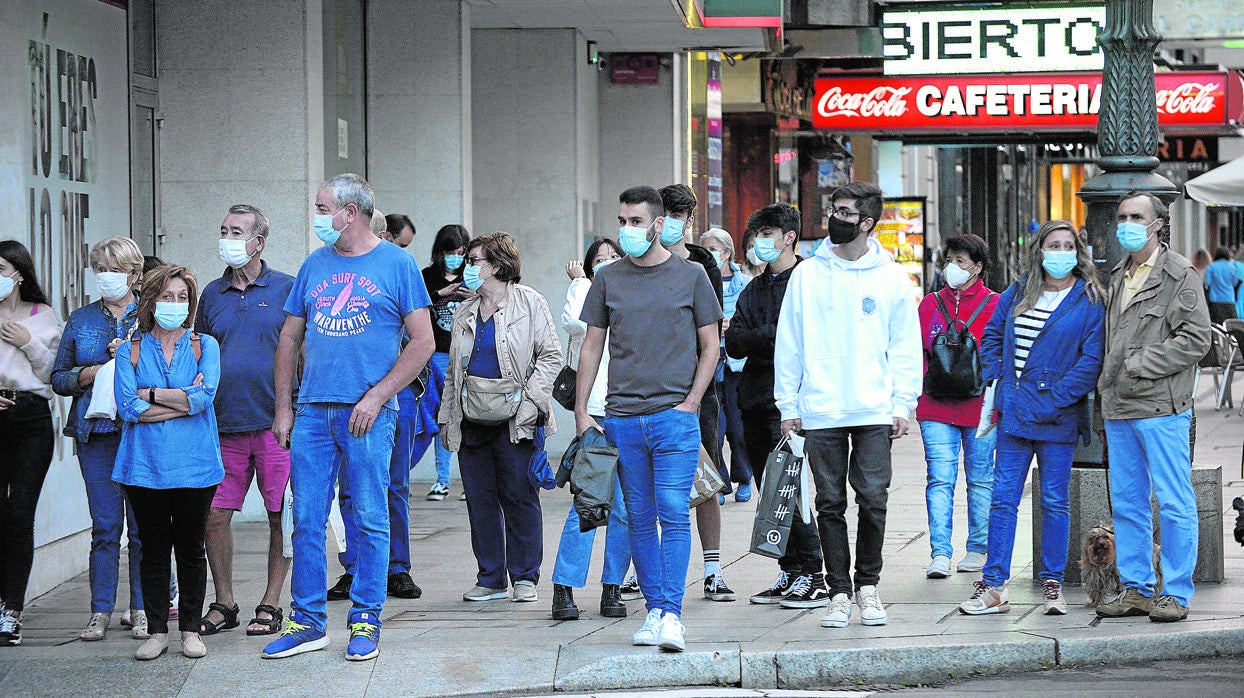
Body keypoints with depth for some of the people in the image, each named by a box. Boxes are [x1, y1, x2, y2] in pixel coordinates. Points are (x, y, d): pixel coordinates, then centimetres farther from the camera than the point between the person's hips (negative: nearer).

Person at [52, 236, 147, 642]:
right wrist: (92, 374, -5)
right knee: (105, 526, 0)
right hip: (96, 432, 2)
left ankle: (142, 610, 6)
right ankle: (101, 612, 5)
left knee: (143, 526, -2)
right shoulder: (81, 321, 14)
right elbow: (59, 378, 13)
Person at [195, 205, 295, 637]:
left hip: (276, 423, -3)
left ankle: (270, 604, 13)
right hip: (223, 424, 3)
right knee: (214, 515, 2)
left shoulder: (286, 289, 1)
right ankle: (224, 604, 14)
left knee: (281, 517, 2)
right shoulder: (212, 294, 12)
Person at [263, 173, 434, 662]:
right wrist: (283, 408, 8)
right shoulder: (314, 266, 13)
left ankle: (365, 621, 8)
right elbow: (289, 339, 17)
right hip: (312, 411, 4)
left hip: (367, 413, -4)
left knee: (370, 520, 0)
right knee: (307, 520, 4)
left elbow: (422, 343, -3)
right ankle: (308, 621, 12)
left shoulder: (396, 264, 0)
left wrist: (376, 397, -11)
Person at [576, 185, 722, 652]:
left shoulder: (690, 276, 3)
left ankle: (671, 614, -12)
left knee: (674, 513, -11)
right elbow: (592, 346, 13)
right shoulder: (608, 279, 9)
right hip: (621, 420, 3)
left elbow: (710, 344, 7)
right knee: (639, 519, 6)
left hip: (675, 416, -3)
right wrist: (581, 412, 5)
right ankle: (654, 610, 13)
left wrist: (690, 403, -4)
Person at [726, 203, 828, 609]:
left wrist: (757, 340, -11)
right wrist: (772, 336, -9)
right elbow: (733, 344, 7)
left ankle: (813, 578, -6)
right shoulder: (754, 289, 20)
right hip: (755, 400, 7)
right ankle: (789, 572, 14)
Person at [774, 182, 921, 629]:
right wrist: (788, 406, 2)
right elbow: (789, 344, 7)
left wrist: (903, 404, -1)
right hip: (820, 411, 1)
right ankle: (839, 592, 9)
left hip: (875, 412, -1)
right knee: (830, 503, 3)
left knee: (873, 499, -3)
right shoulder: (808, 274, 6)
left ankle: (868, 585, 11)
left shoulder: (891, 277, 5)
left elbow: (906, 346, 7)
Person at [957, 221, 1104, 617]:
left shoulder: (1089, 301, -4)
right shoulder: (1017, 294, 10)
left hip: (1058, 418, -4)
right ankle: (994, 587, 4)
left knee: (1055, 501, 4)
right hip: (1014, 413, 4)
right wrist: (995, 381, 7)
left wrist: (1054, 399, -16)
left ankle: (1052, 584, 13)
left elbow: (1092, 360, -11)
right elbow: (992, 336, 20)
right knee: (1003, 497, 2)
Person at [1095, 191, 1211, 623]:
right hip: (1119, 409, 8)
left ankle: (1176, 593, 1)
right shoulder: (1118, 277, 19)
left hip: (1161, 409, -8)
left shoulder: (1180, 275, -5)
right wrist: (1107, 392, 16)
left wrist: (1138, 364, -14)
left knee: (1174, 503, -4)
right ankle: (1136, 589, 18)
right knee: (1127, 503, 10)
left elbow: (1195, 340, -13)